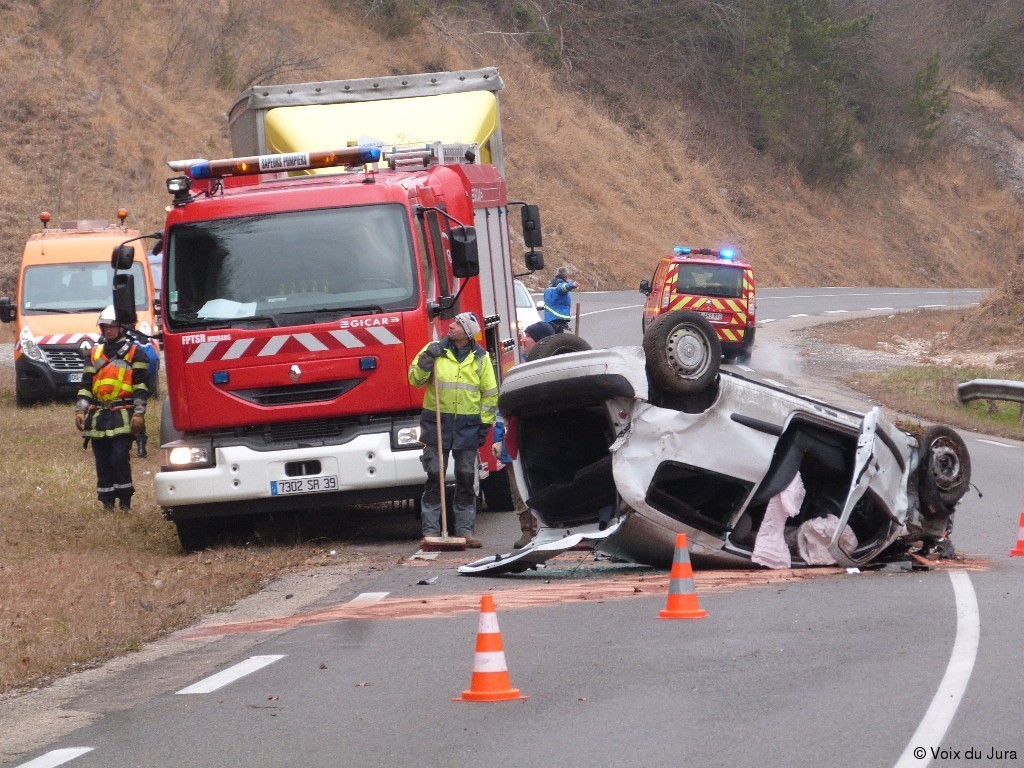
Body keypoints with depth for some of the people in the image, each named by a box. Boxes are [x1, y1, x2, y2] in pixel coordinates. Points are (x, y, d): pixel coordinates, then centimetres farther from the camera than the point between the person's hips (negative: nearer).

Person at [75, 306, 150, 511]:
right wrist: (80, 410, 7)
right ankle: (107, 503, 9)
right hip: (98, 416, 5)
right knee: (102, 461, 3)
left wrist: (139, 413, -10)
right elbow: (86, 385, 17)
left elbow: (141, 386, -2)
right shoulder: (94, 354, 17)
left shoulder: (134, 353, 3)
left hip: (123, 417, -5)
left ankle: (125, 501, -3)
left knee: (119, 458, -14)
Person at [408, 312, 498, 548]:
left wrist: (485, 424, 3)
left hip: (467, 425, 1)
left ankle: (465, 530, 11)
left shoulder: (481, 358, 5)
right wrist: (425, 361, -17)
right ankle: (430, 531, 2)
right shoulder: (435, 350, 2)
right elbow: (415, 379, 0)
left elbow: (490, 393, 9)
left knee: (466, 479, 5)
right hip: (436, 422, -1)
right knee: (434, 478, -1)